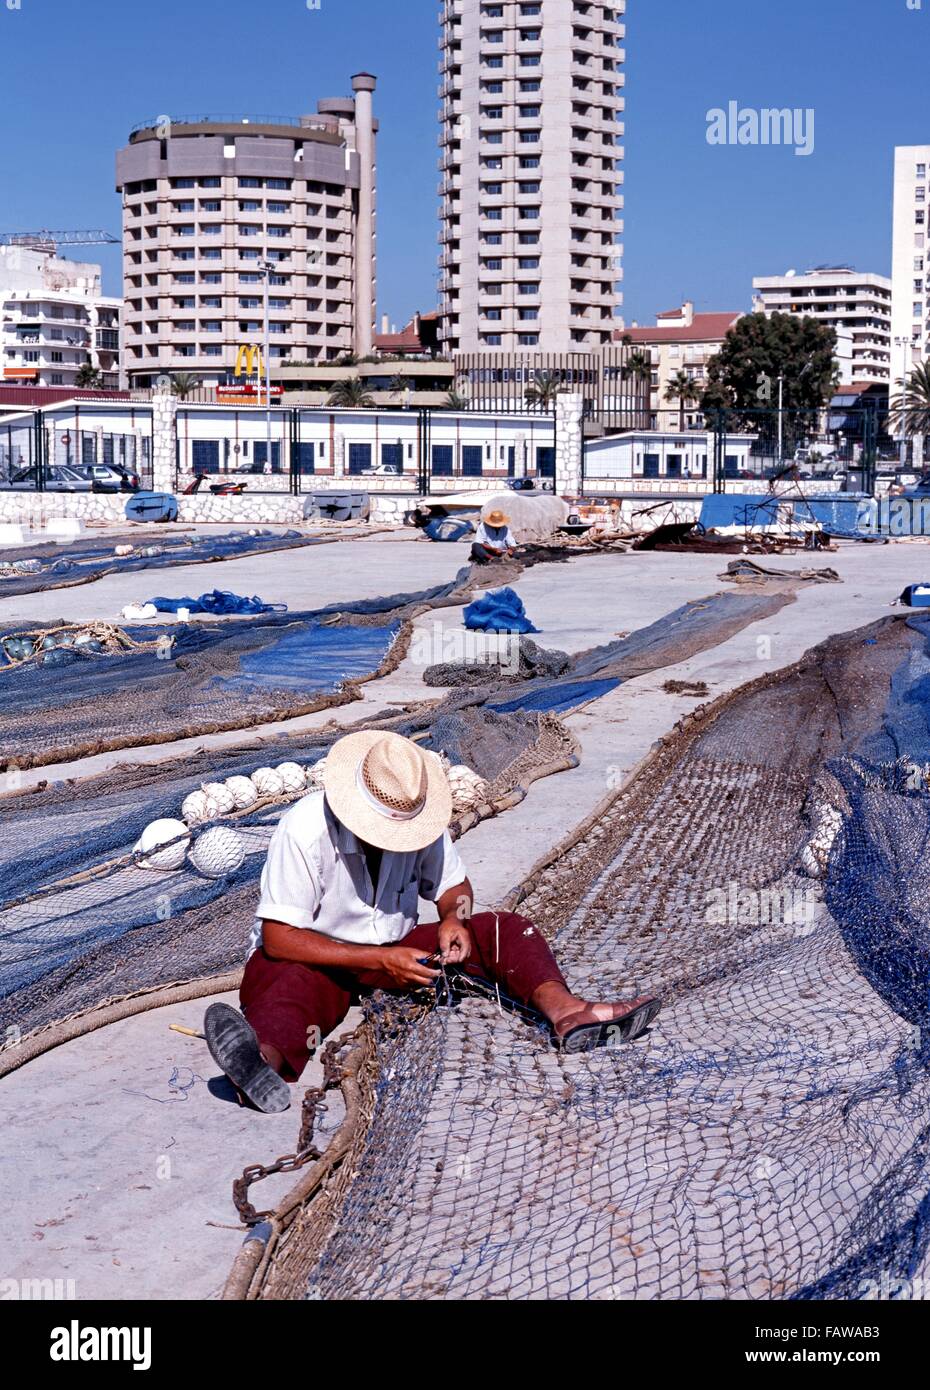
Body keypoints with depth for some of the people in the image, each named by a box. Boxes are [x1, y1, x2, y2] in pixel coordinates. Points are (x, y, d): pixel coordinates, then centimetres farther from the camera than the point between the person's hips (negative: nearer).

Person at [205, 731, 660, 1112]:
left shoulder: (422, 819, -9)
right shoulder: (303, 831, -23)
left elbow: (454, 886, 8)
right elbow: (278, 939, -25)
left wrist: (453, 919, -17)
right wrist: (380, 960, -30)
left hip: (395, 949, 5)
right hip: (313, 958, -5)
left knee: (504, 930, -12)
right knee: (292, 988, -41)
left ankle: (565, 1012, -39)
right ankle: (264, 1060, -74)